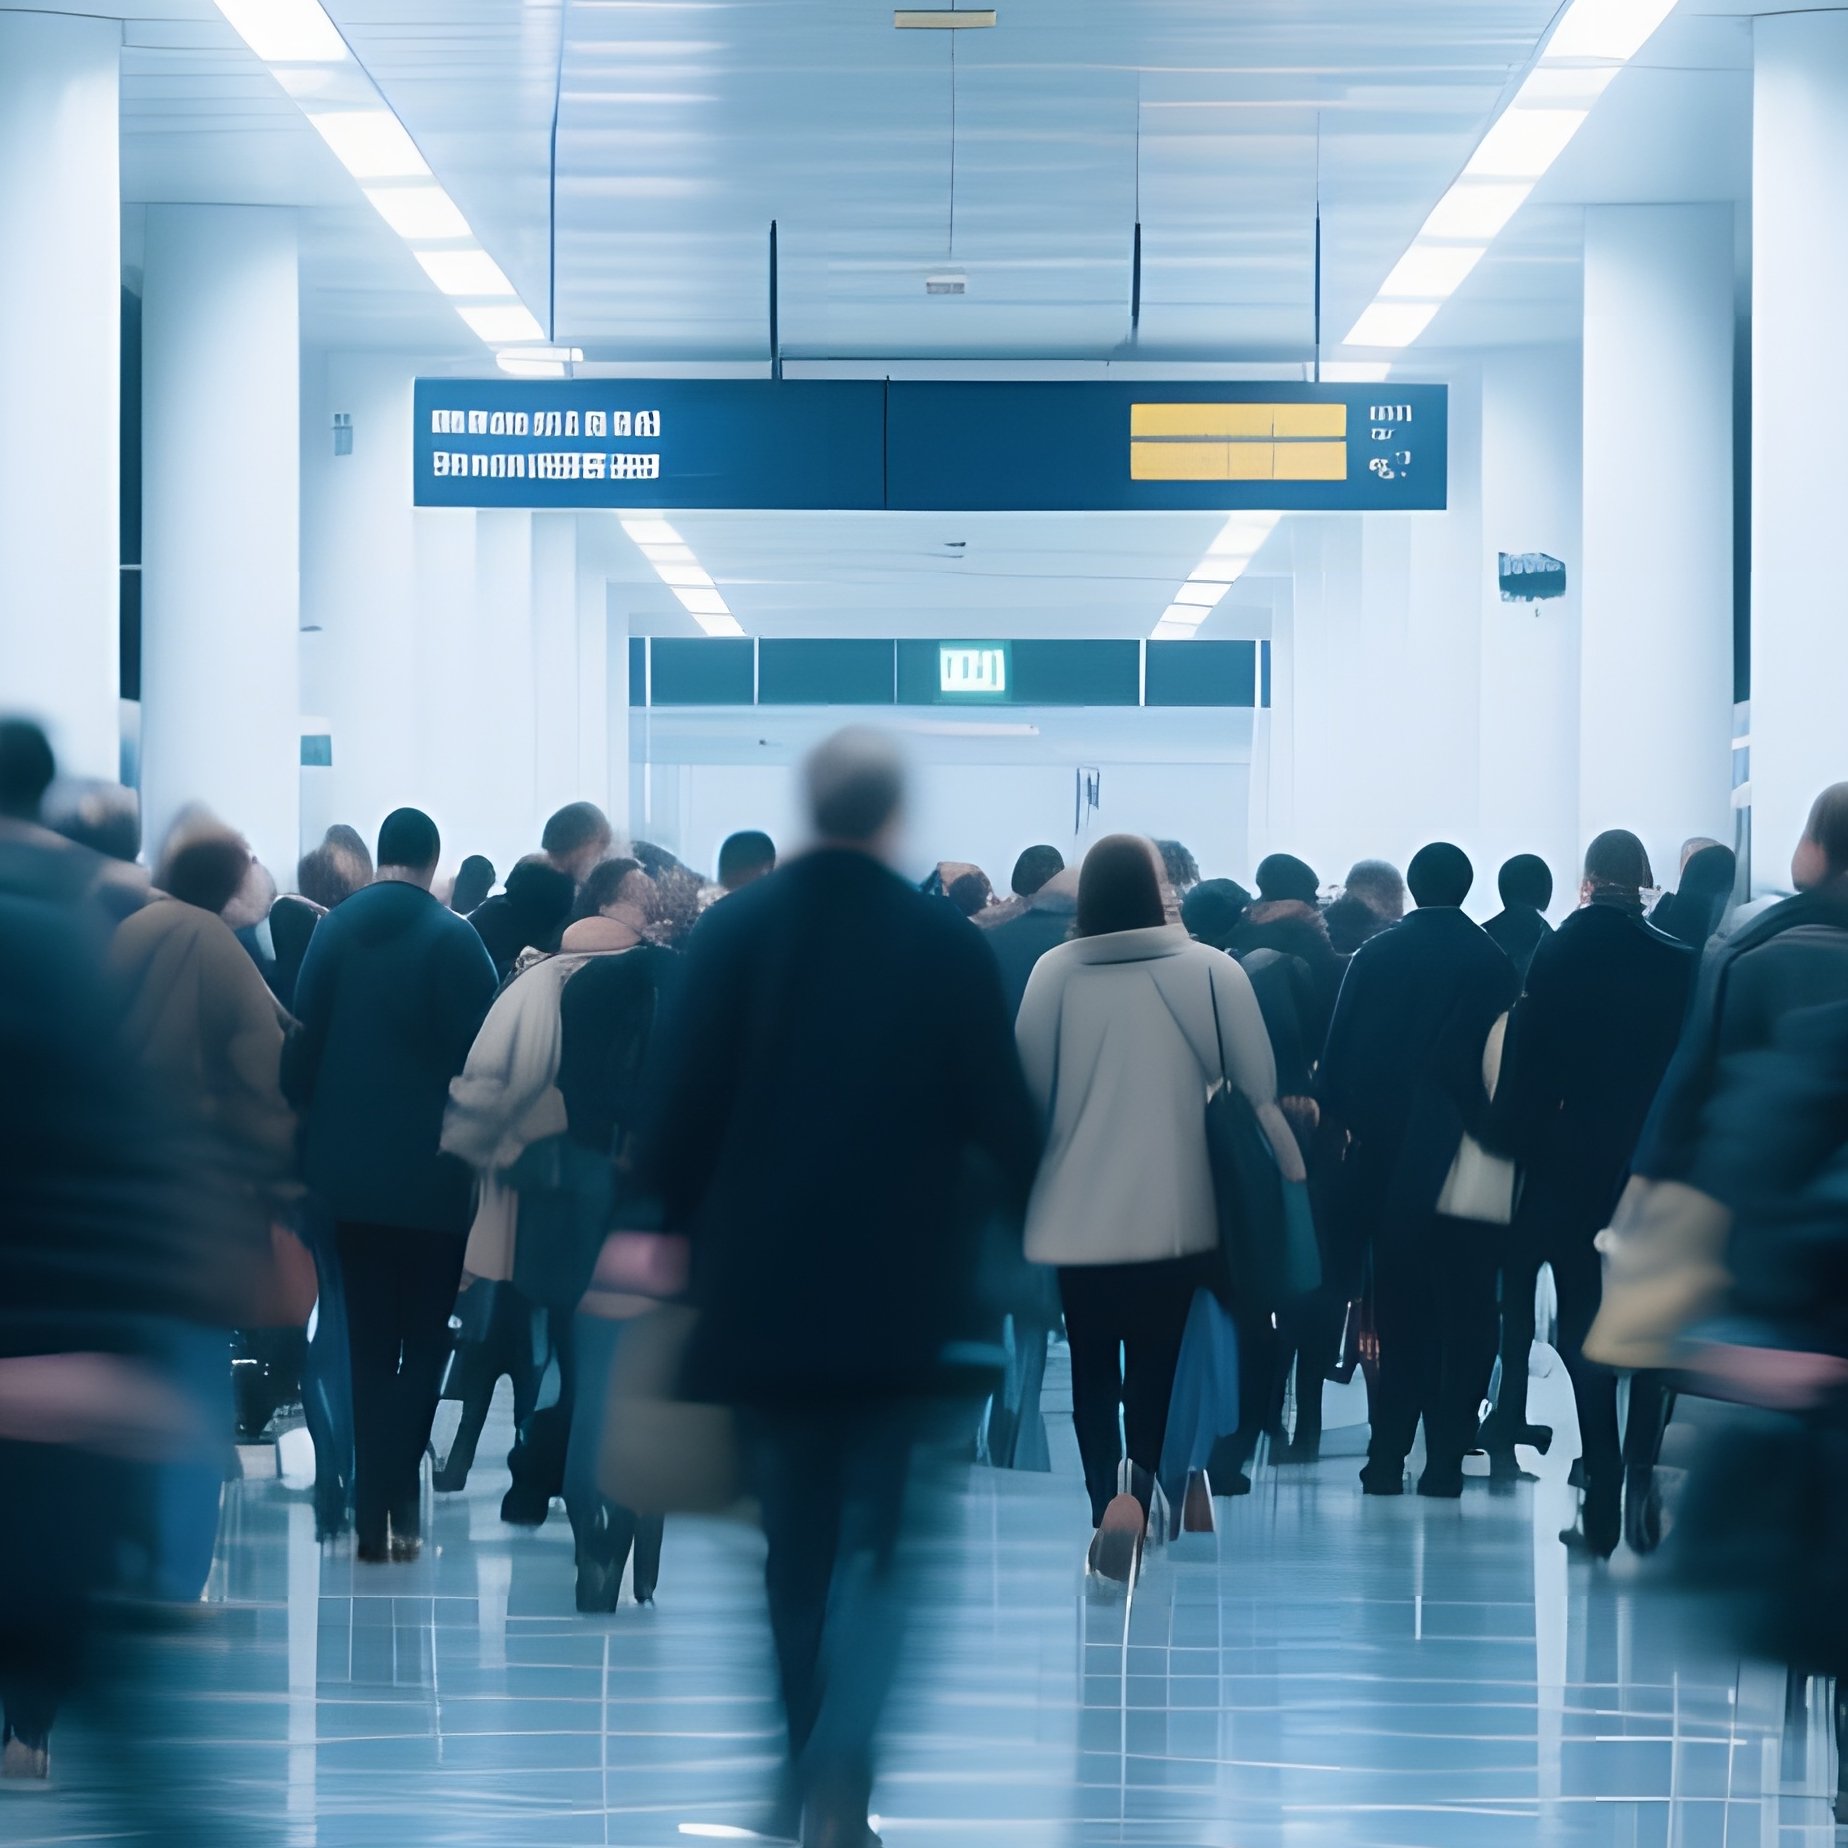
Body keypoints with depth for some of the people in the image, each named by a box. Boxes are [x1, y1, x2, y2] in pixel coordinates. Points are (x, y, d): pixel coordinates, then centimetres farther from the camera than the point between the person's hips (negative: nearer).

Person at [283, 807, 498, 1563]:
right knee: (423, 1343, 6)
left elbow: (301, 1041, 1)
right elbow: (477, 1052, -13)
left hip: (347, 1165, 4)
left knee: (368, 1345, 12)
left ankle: (372, 1512, 11)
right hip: (430, 1169, -4)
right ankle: (397, 1502, -3)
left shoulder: (332, 929, 1)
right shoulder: (452, 939, -11)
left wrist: (314, 1128, 9)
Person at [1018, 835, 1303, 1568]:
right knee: (1155, 1362, 7)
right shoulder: (1210, 972, -5)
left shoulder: (1053, 973, -5)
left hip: (1076, 1210, 1)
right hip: (1172, 1208, 0)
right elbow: (1259, 1088, -4)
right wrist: (1287, 1175, 9)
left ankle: (1107, 1495, 2)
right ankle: (1136, 1488, -15)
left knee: (1093, 1368, 14)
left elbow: (1030, 1090, -1)